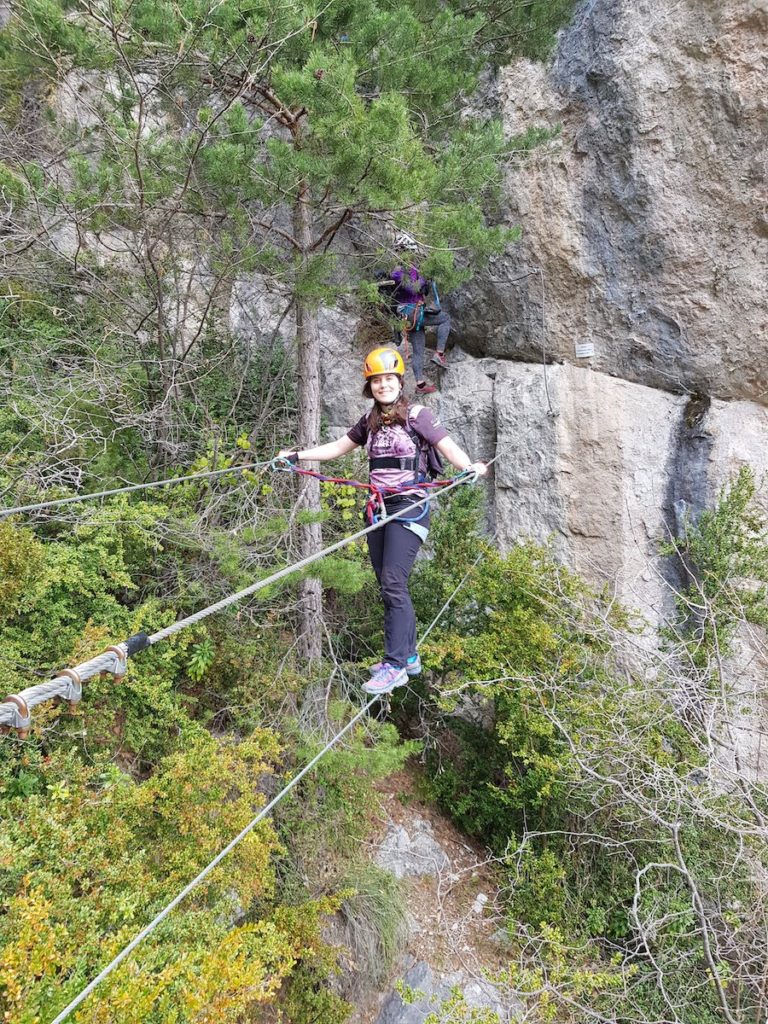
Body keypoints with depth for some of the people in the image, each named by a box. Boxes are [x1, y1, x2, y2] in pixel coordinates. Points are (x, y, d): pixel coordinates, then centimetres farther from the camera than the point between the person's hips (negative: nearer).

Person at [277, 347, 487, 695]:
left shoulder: (417, 415, -4)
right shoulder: (369, 421, 13)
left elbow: (449, 448, -14)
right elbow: (336, 448, 22)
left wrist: (470, 466, -34)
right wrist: (295, 456, 18)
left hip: (409, 507, -6)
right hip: (379, 509, 6)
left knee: (393, 583, -15)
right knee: (388, 586, 8)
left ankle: (395, 665, -11)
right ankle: (408, 655, 20)